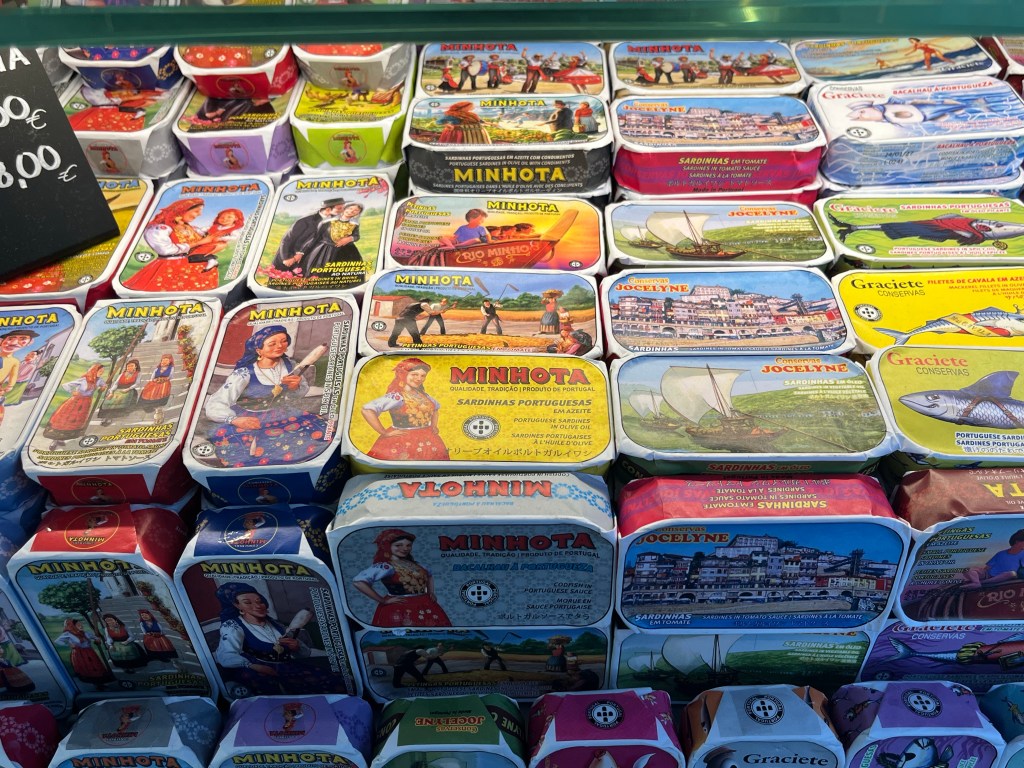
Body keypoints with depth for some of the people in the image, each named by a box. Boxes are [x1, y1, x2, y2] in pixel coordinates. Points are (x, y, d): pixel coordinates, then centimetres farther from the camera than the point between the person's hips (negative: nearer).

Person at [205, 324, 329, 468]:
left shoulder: (289, 365, -7)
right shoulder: (244, 374, -21)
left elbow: (303, 391, 10)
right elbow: (214, 406, -25)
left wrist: (296, 387, -15)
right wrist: (235, 420, -46)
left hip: (281, 416, 4)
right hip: (249, 419, -4)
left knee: (318, 430, -17)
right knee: (223, 434, -35)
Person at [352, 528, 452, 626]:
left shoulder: (413, 564, 9)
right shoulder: (384, 566, -13)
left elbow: (429, 576, 30)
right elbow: (358, 582, -27)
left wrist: (431, 593, 11)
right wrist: (382, 601, -20)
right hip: (399, 610, -7)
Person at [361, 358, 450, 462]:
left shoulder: (423, 395, 8)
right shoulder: (395, 396, -15)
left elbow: (435, 408, 30)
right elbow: (367, 410, -27)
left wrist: (434, 426, 14)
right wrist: (384, 433, -22)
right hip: (402, 444, -7)